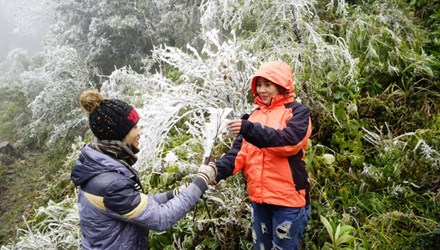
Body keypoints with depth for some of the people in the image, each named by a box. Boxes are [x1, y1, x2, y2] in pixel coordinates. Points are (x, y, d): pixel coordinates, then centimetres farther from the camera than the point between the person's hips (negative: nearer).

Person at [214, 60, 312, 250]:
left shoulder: (297, 112, -5)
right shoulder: (255, 115, 10)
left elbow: (289, 141, -23)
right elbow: (241, 151, 1)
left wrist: (251, 130, -33)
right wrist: (220, 169, -17)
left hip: (288, 199, -5)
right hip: (259, 198, 6)